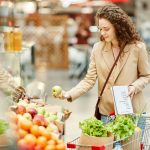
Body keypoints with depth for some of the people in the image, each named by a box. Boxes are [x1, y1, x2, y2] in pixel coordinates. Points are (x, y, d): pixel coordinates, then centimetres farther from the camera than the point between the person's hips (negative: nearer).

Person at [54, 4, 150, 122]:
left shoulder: (137, 47, -7)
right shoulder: (98, 48, -2)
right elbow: (89, 79, -2)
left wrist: (134, 87, -16)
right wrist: (69, 95, -16)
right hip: (106, 112, 1)